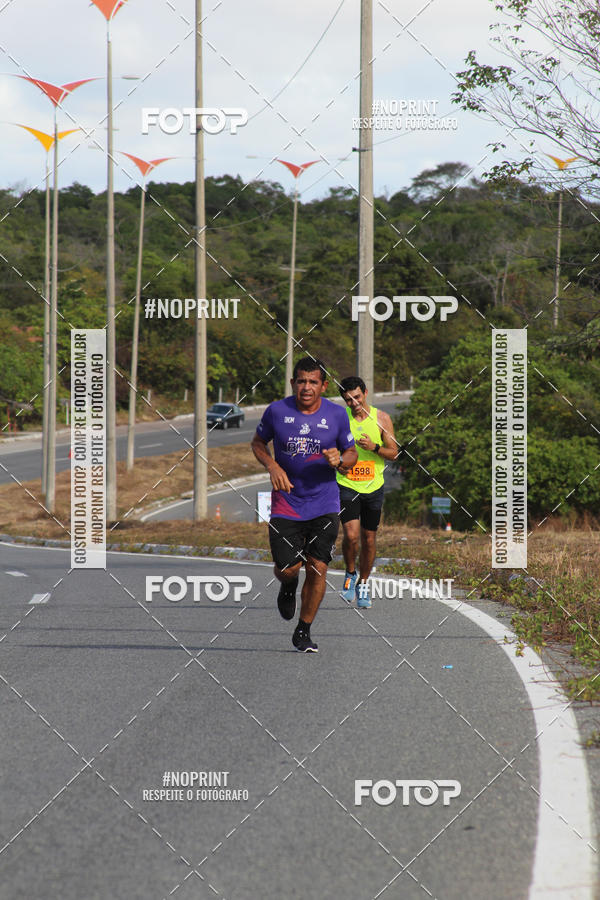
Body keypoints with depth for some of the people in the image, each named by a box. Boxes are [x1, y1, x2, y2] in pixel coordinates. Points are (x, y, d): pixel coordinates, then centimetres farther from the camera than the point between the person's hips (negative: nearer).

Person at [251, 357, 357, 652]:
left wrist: (339, 461, -15)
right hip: (286, 504, -1)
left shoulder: (336, 415, -2)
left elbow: (352, 455, 9)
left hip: (324, 505, 1)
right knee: (288, 568, -9)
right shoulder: (277, 411, -5)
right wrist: (272, 467, -9)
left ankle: (303, 631, 13)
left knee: (317, 569, -5)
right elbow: (258, 443, 10)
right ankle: (288, 585, 31)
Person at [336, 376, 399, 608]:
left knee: (368, 540, 8)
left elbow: (393, 452, 2)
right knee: (351, 536, -17)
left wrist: (374, 447, -17)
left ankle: (363, 584, 26)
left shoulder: (381, 418, -2)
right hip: (347, 485, -2)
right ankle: (350, 574, 9)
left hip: (373, 487, 2)